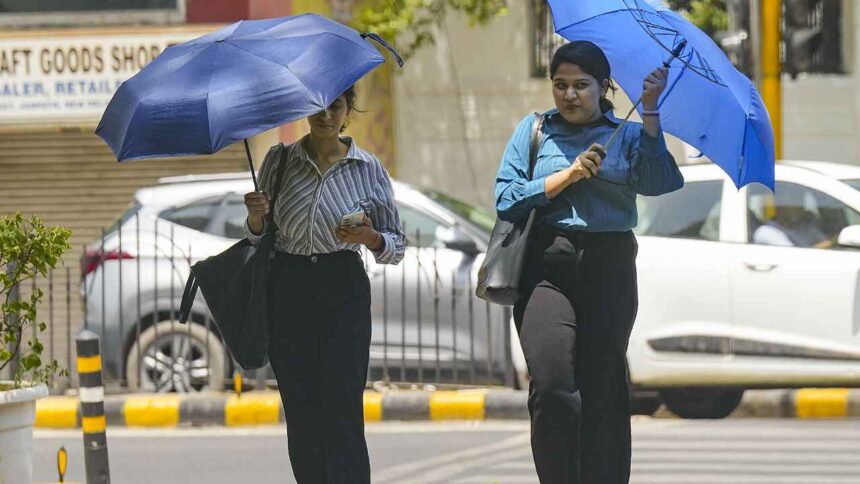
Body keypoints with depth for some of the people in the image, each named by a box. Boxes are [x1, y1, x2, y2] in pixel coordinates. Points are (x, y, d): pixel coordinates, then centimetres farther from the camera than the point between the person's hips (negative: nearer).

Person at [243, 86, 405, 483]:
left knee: (342, 408, -11)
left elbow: (396, 245, 7)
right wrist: (256, 218, -9)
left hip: (344, 290, -2)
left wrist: (371, 238, -14)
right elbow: (259, 237, 13)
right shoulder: (279, 160, 6)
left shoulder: (367, 169, 2)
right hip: (287, 290, 2)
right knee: (300, 409, 2)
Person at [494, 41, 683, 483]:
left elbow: (657, 182, -9)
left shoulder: (627, 136, 11)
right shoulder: (534, 131, 13)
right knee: (551, 385, -16)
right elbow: (506, 200, 3)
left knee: (602, 388, 0)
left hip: (609, 267, 0)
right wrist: (569, 174, -5)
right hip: (547, 265, 0)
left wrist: (650, 112, -13)